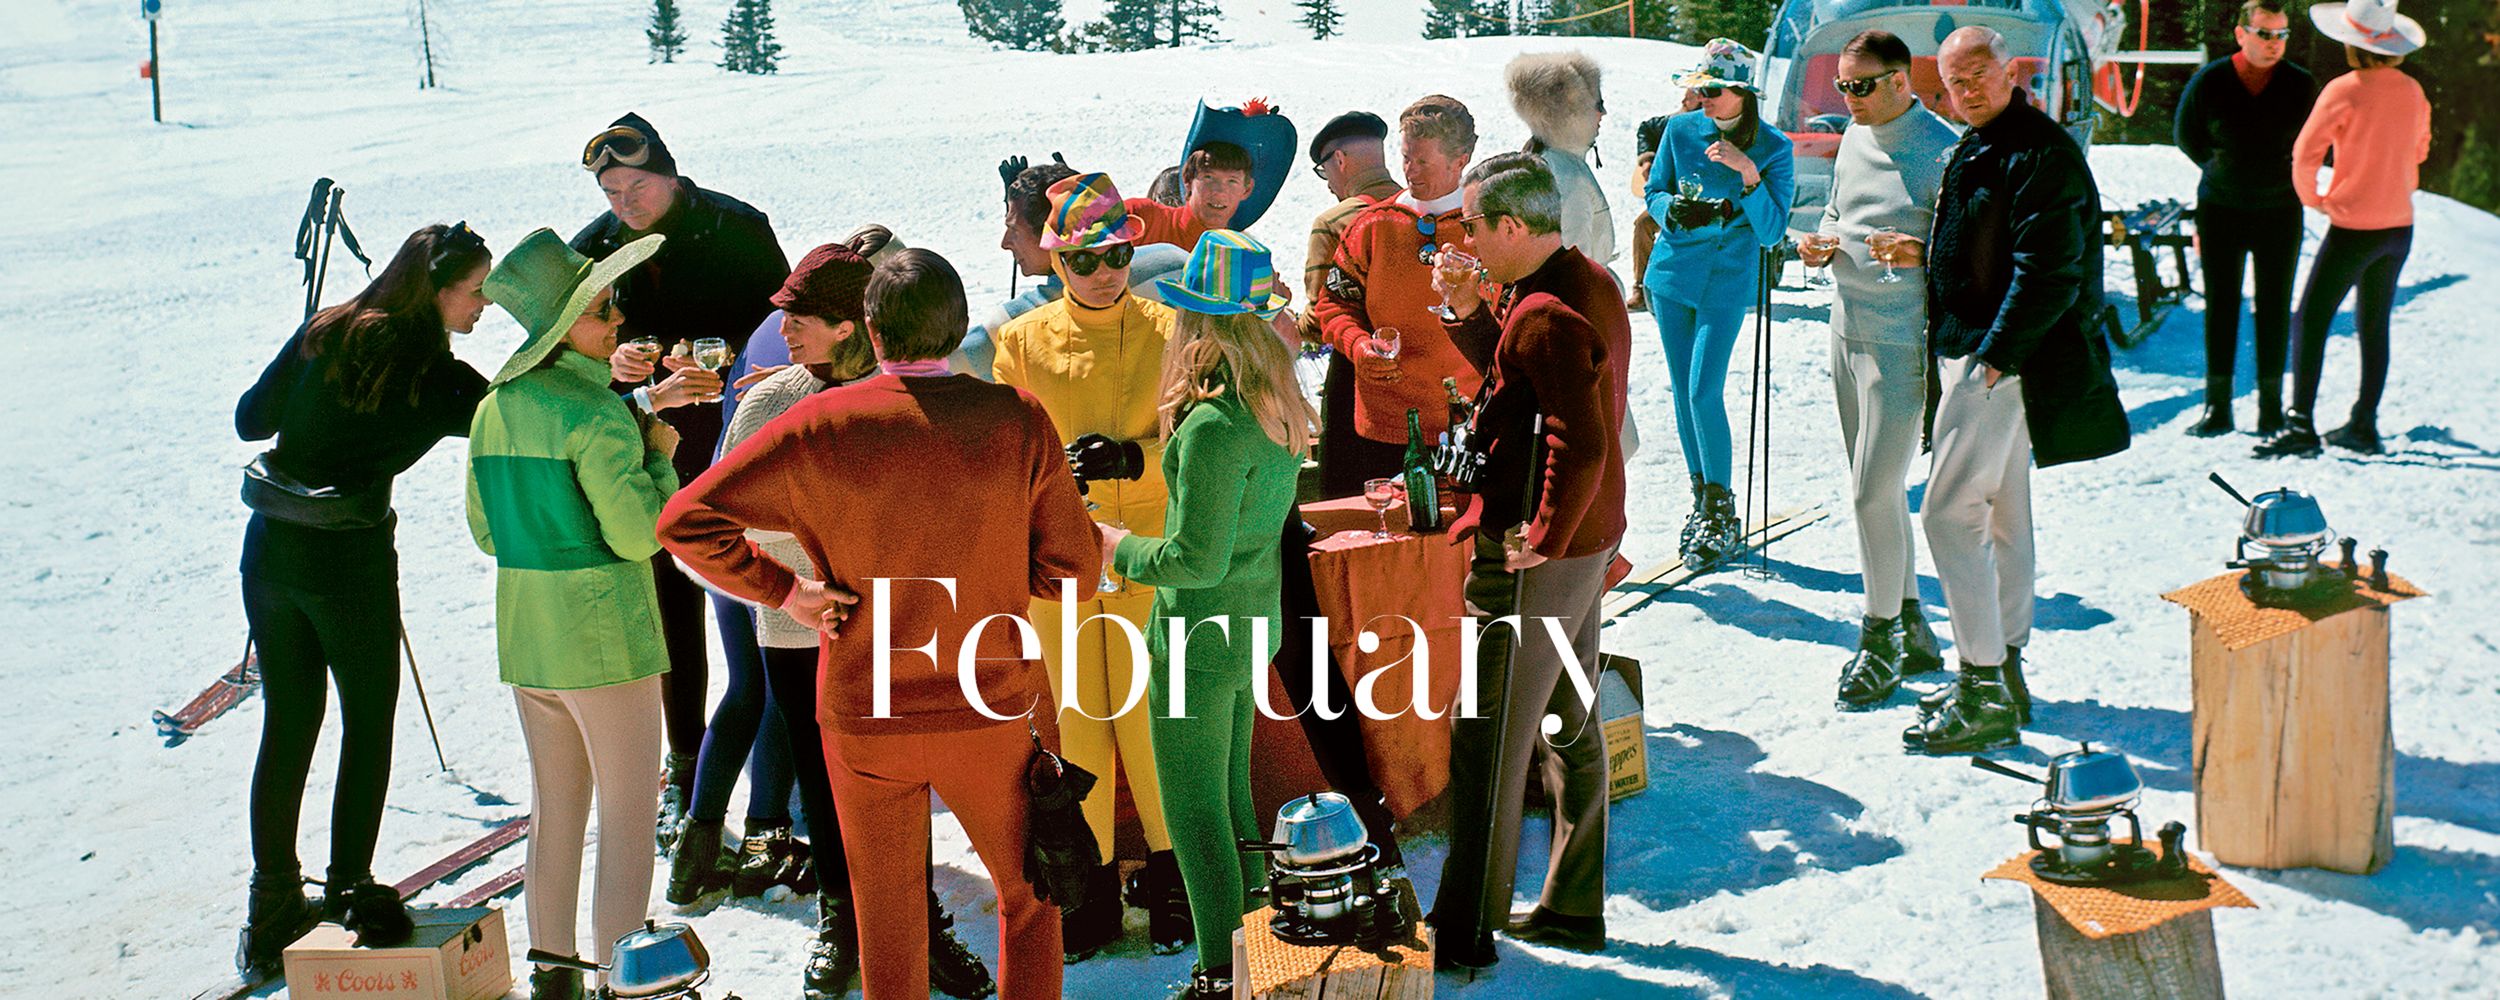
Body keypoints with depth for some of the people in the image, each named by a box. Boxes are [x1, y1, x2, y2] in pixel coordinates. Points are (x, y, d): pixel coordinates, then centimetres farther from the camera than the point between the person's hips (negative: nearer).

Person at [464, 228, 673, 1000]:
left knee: (554, 806, 17)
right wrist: (662, 457, -4)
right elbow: (639, 533, -18)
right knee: (629, 810, 3)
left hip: (523, 634, 8)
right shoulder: (597, 414, -17)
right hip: (604, 637, -7)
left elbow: (485, 530, 14)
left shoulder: (494, 408, 7)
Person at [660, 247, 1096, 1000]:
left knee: (888, 920, 16)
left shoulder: (820, 428, -11)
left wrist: (783, 592, -6)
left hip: (865, 717, 1)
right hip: (987, 714, 0)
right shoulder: (1018, 421, -11)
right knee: (1028, 896, 20)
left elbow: (685, 521, -12)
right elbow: (1072, 572, -7)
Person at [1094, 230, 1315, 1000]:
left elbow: (1198, 558, -23)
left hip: (1200, 631, -9)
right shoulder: (1280, 409, 2)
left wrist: (1123, 548, -6)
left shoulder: (1213, 426, -25)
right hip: (1256, 619, 9)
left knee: (1194, 809, 5)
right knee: (1231, 793, 21)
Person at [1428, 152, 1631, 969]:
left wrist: (1541, 539, -22)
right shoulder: (1589, 284, 9)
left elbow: (1580, 446, -30)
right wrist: (1472, 313, 7)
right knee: (1570, 726, 17)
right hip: (1588, 539, 10)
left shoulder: (1547, 317, -22)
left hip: (1532, 557, -10)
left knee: (1487, 745, -1)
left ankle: (1467, 932, 9)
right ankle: (1572, 909, 29)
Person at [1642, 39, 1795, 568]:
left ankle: (1722, 510, 4)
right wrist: (1675, 208, -13)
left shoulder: (1774, 148, -7)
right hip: (1672, 273, 4)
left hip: (1727, 281, -4)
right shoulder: (1681, 130, 0)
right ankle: (1701, 496, 23)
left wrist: (1748, 175, -21)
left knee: (1704, 393, -10)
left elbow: (1771, 233, -9)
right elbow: (1653, 192, 10)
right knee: (1682, 391, 8)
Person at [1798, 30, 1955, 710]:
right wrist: (1823, 242, 4)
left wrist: (1923, 251, -30)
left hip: (1902, 342, -8)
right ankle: (1912, 630, 26)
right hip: (1848, 330, 8)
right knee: (1878, 491, 14)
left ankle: (1879, 641, 9)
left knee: (1873, 493, -6)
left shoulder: (1942, 151, -13)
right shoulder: (1856, 137, 12)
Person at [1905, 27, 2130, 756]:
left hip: (2006, 363, -10)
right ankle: (2003, 673, 25)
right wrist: (1949, 346, 14)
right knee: (2001, 517, 15)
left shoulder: (2043, 154, -15)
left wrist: (1994, 356, -20)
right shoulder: (1974, 151, 16)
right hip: (1972, 354, 10)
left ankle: (1985, 699, -8)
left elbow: (2050, 276, -21)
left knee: (1950, 513, -12)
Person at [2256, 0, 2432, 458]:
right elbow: (2419, 149, 19)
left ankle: (2301, 425, -9)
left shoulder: (2344, 90, -13)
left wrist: (2311, 197, 0)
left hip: (2354, 227, -7)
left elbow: (2306, 152, -15)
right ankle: (2364, 426, 18)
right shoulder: (2413, 91, 6)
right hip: (2400, 225, 7)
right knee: (2374, 325, 14)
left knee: (2311, 321, -3)